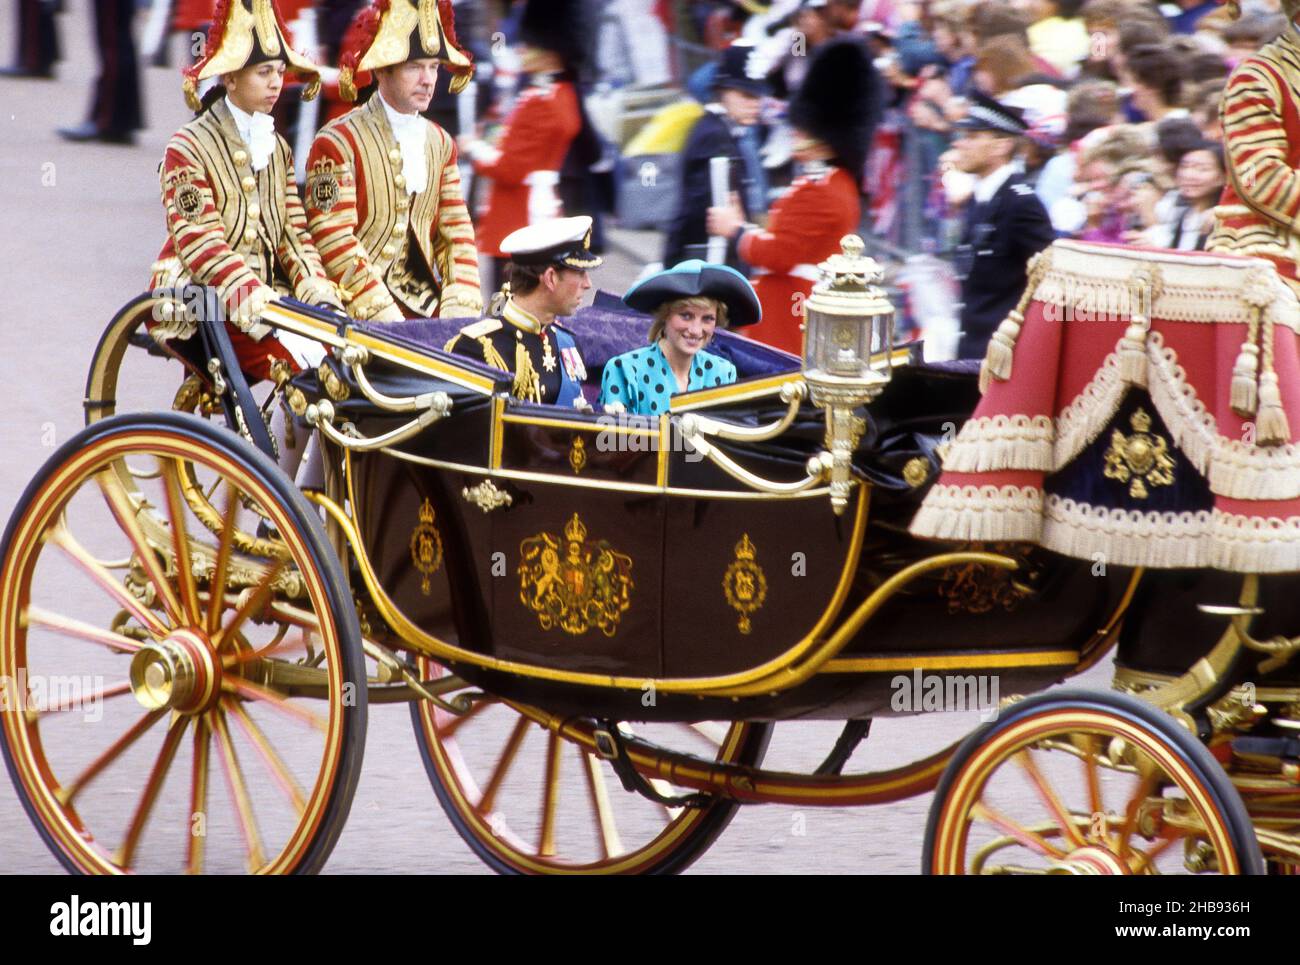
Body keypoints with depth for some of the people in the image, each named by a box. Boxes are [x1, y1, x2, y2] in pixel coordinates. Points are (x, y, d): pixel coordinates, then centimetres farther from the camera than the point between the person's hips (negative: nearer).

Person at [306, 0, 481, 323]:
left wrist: (460, 314, -2)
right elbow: (334, 242, -11)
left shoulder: (440, 142, 16)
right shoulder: (338, 142, -4)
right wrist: (387, 319, -18)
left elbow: (457, 233, 14)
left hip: (428, 306, 6)